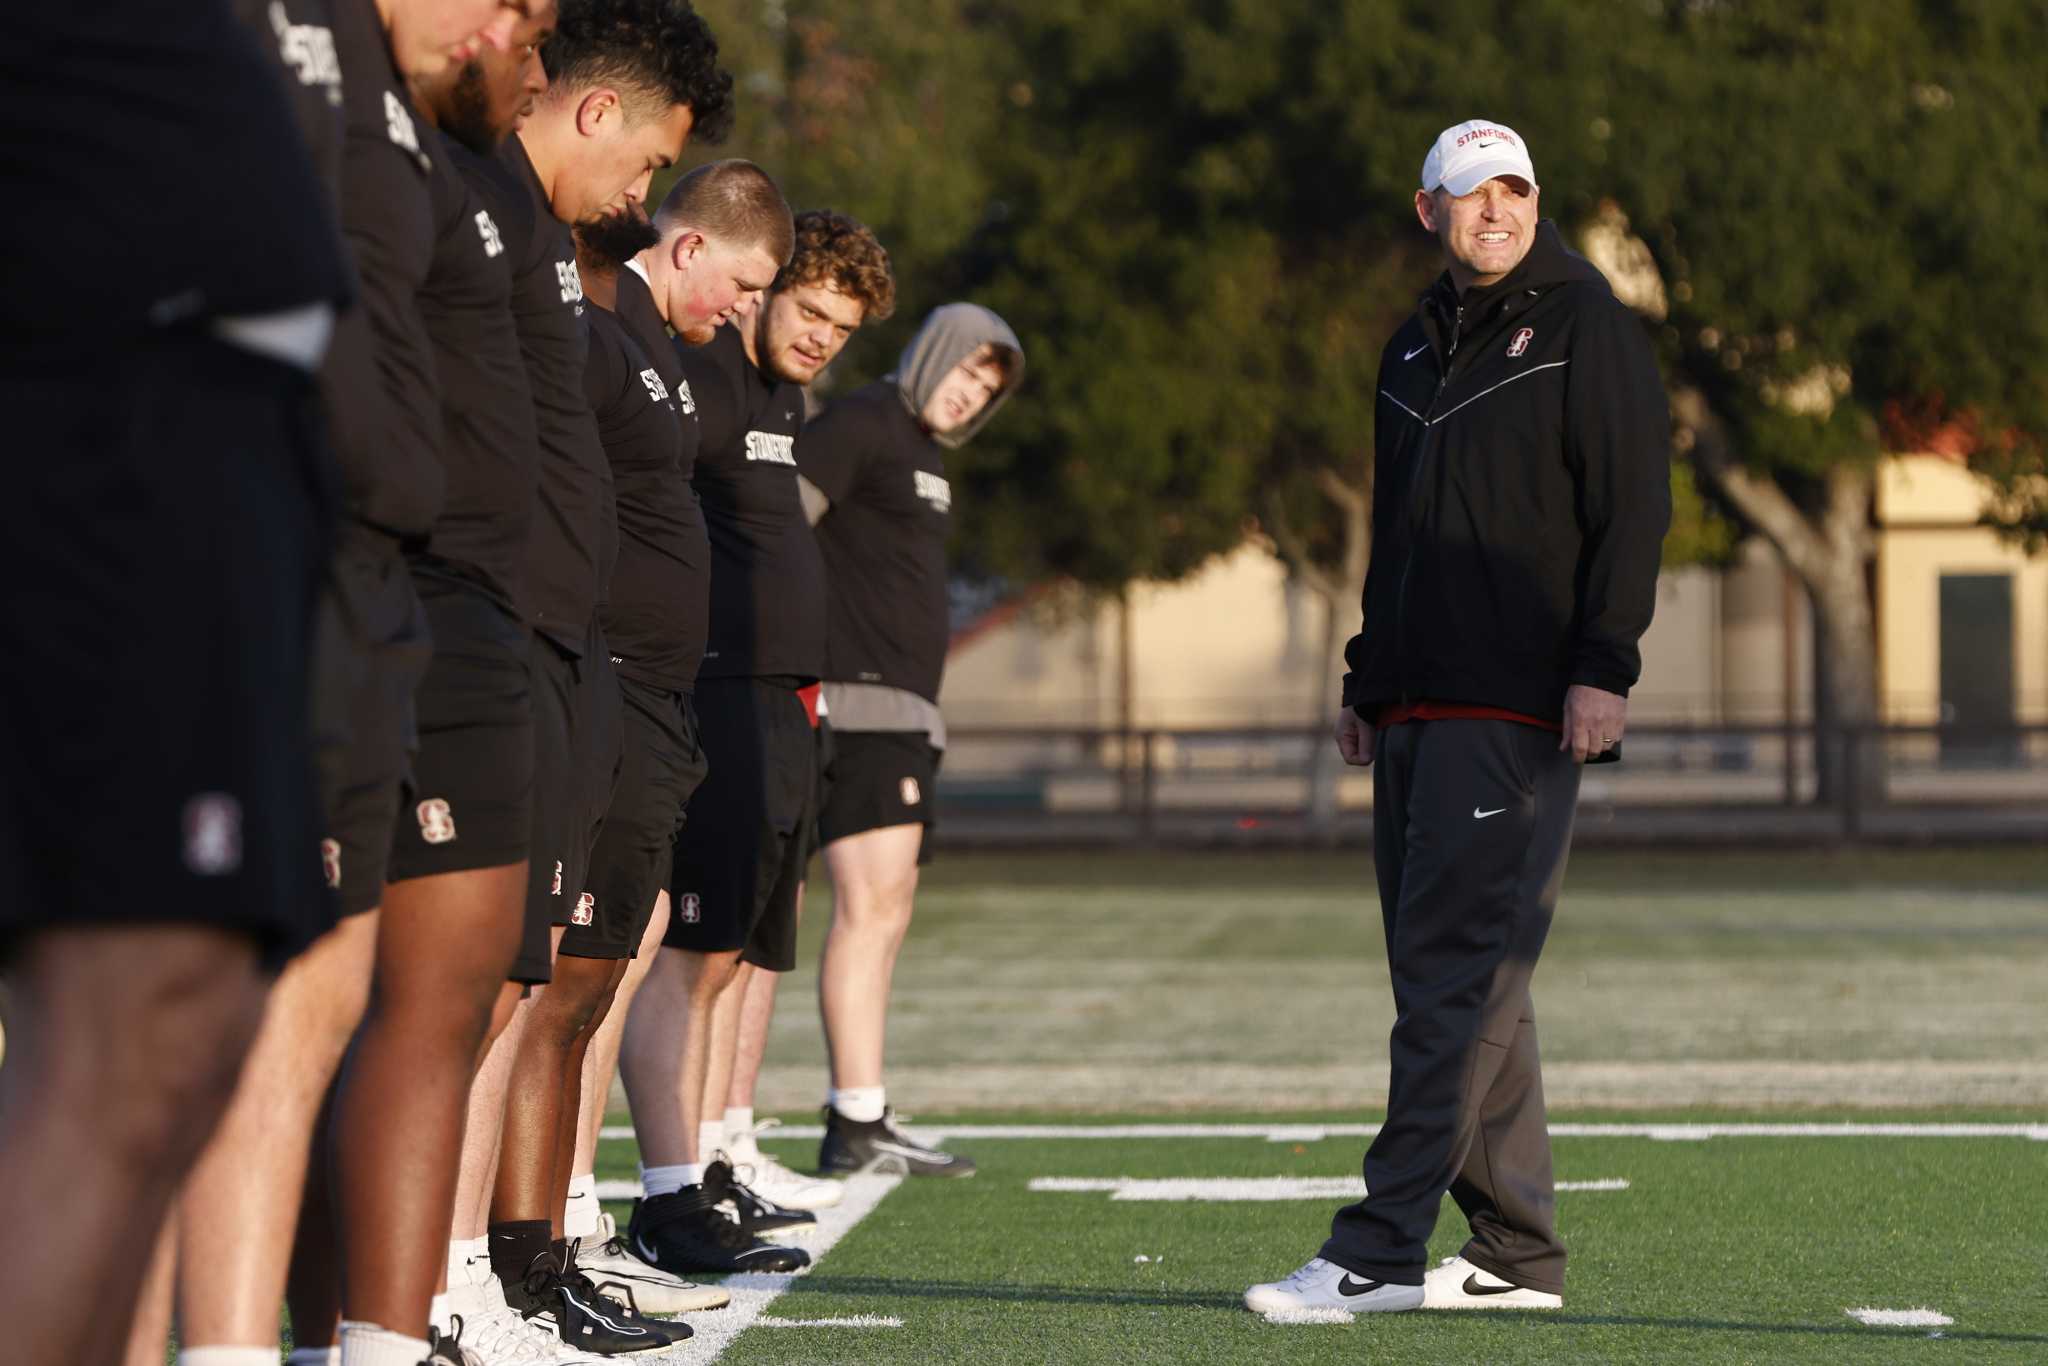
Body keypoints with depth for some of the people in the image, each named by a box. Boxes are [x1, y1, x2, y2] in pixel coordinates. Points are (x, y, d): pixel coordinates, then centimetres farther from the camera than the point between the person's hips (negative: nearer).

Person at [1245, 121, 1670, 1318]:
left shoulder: (1587, 327, -2)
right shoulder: (1418, 347, 21)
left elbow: (1634, 503, -9)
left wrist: (1605, 665, -17)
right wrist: (1369, 678, 20)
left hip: (1521, 711, -8)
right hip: (1418, 711, 8)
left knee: (1458, 973, -12)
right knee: (1466, 981, 7)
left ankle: (1381, 1250, -16)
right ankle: (1517, 1253, 11)